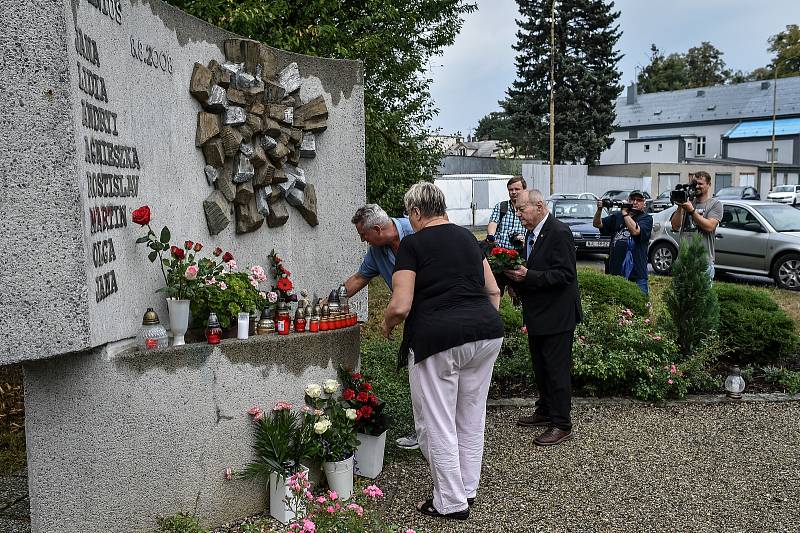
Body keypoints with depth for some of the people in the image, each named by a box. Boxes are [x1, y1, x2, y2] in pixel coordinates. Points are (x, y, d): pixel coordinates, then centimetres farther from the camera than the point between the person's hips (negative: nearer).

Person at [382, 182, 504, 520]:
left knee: (438, 424, 8)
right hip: (487, 331, 7)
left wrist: (386, 324, 10)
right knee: (471, 418, 19)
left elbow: (400, 306, -9)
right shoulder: (468, 237, 17)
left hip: (438, 338, -6)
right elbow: (493, 291, 19)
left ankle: (451, 502, 18)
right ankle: (468, 488, 32)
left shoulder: (412, 244, -2)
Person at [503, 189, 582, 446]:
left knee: (556, 369, -2)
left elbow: (565, 274, -24)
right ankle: (545, 412, 34)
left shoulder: (559, 232, -18)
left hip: (557, 316, -9)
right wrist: (517, 275, 0)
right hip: (537, 314, 10)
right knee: (540, 367, 19)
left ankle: (561, 424, 9)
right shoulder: (532, 234, 11)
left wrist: (527, 276, -27)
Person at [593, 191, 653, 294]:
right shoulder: (617, 216, 16)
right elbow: (597, 224, 11)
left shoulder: (646, 218, 3)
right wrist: (599, 210, -7)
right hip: (615, 270, 4)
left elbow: (635, 231, -16)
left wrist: (625, 213, -10)